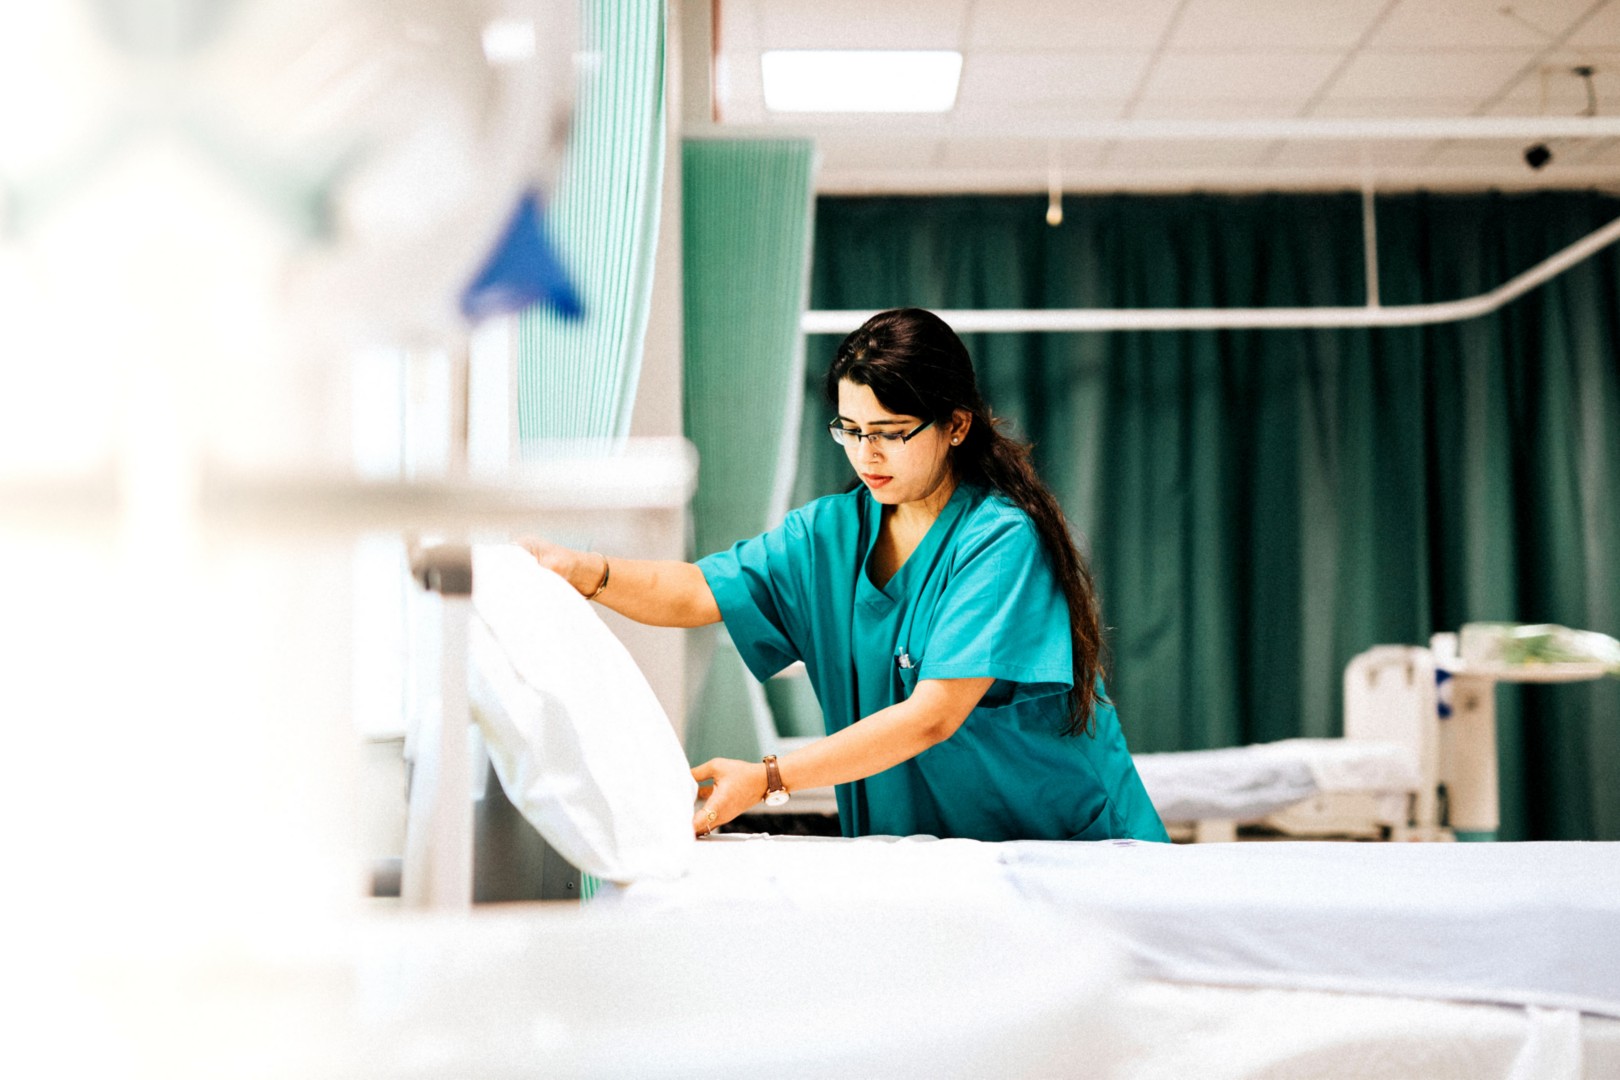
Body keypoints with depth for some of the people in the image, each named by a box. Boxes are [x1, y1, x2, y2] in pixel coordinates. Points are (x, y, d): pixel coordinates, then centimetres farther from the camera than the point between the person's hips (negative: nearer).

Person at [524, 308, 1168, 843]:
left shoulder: (1002, 539, -16)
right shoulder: (831, 532, 5)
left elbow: (934, 715, -24)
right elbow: (694, 593, -4)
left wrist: (770, 779, -30)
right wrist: (586, 573, -23)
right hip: (909, 849, 6)